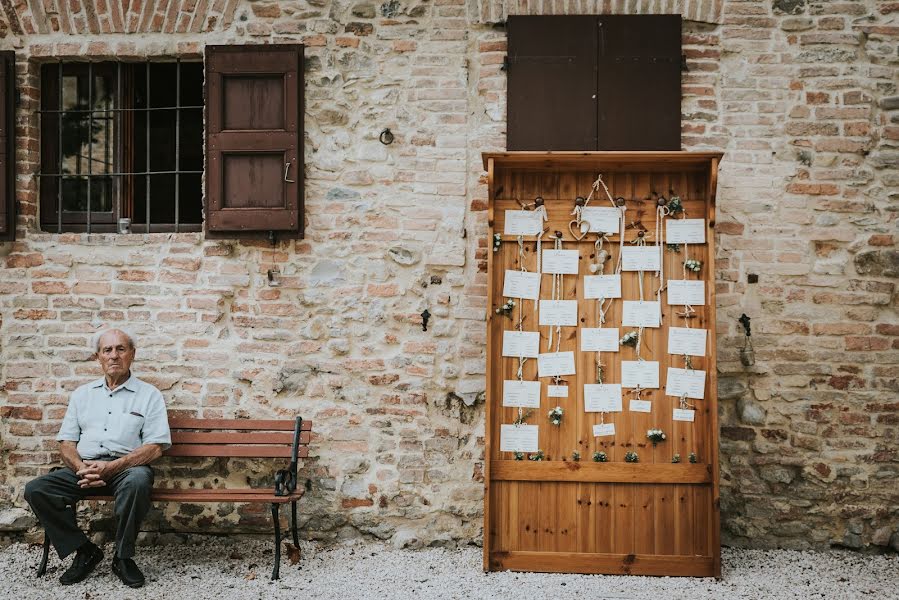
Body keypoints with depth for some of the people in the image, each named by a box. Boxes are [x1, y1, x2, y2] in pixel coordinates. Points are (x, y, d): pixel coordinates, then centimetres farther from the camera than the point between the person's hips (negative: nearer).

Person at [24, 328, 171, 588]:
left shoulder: (149, 394, 5)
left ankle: (123, 557, -16)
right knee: (35, 489, -20)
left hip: (127, 467, -4)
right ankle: (84, 551, -5)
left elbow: (155, 448, -4)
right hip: (84, 467, 4)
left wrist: (111, 467, -17)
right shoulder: (82, 394, 18)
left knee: (138, 481, -37)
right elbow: (66, 442, 12)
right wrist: (81, 468, -10)